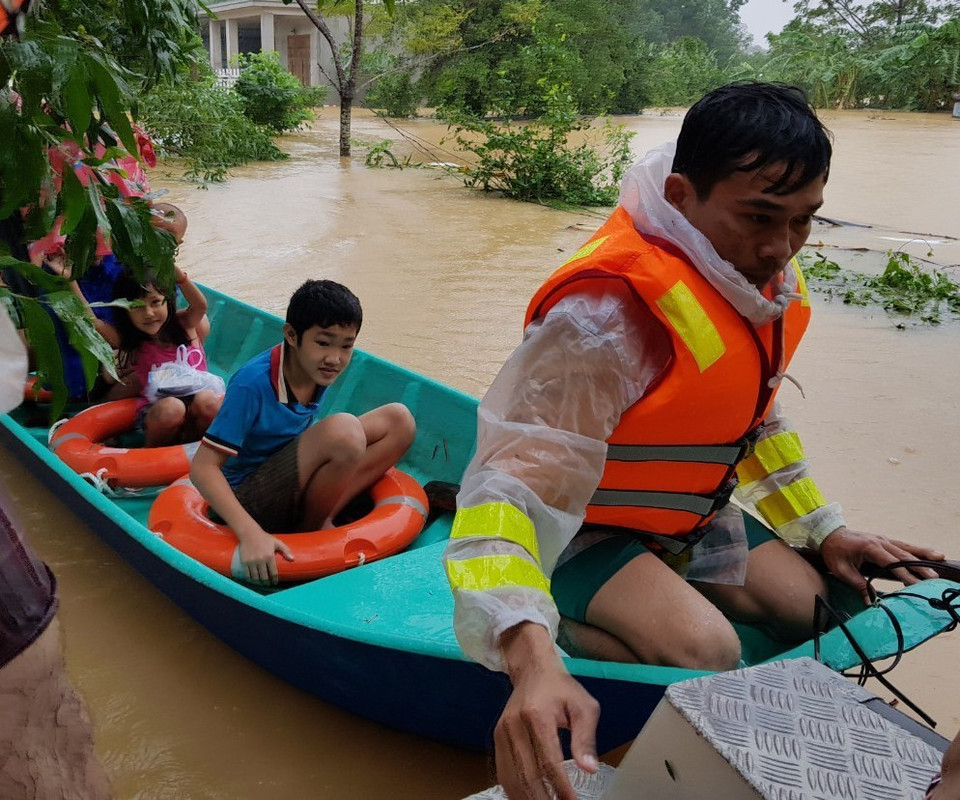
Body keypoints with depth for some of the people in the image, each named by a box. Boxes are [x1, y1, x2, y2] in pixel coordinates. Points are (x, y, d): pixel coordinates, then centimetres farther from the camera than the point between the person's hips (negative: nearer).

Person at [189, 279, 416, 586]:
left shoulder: (320, 371, -4)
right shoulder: (252, 383, -25)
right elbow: (203, 468, -26)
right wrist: (250, 534, -37)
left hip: (292, 482, 8)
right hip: (248, 499, -8)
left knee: (398, 421, -3)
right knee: (344, 430, -33)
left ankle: (319, 520, -8)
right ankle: (310, 530, -7)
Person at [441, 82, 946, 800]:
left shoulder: (771, 283, -5)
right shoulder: (608, 315, -34)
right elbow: (512, 483, -40)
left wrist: (825, 530, 14)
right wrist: (531, 657, -54)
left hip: (689, 517, 8)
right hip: (582, 527, -8)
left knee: (822, 608, 7)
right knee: (704, 651, -30)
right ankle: (566, 629, -3)